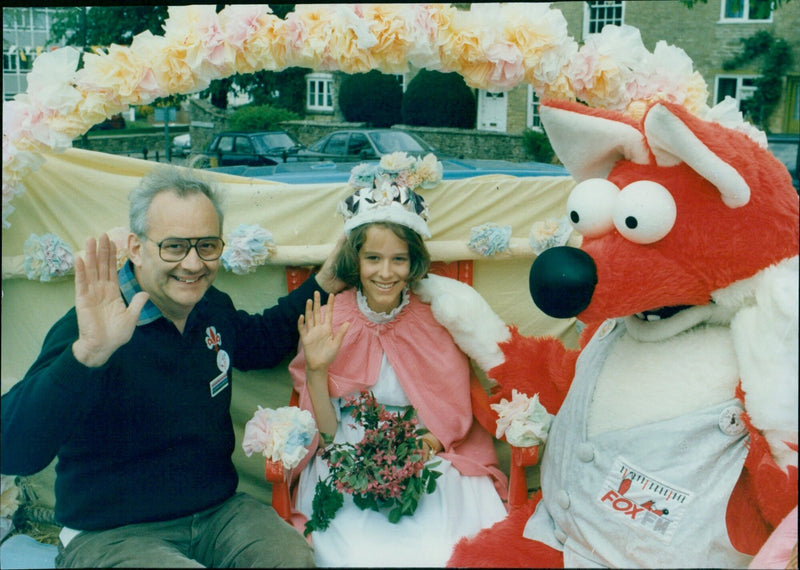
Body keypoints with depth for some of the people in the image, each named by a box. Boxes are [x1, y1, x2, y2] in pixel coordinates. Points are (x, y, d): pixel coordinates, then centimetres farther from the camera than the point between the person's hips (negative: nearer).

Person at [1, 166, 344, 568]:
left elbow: (261, 342, 26)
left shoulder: (214, 307, 2)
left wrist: (324, 283, 16)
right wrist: (88, 353, -42)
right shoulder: (93, 326, -19)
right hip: (110, 534, -5)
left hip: (218, 510, 5)